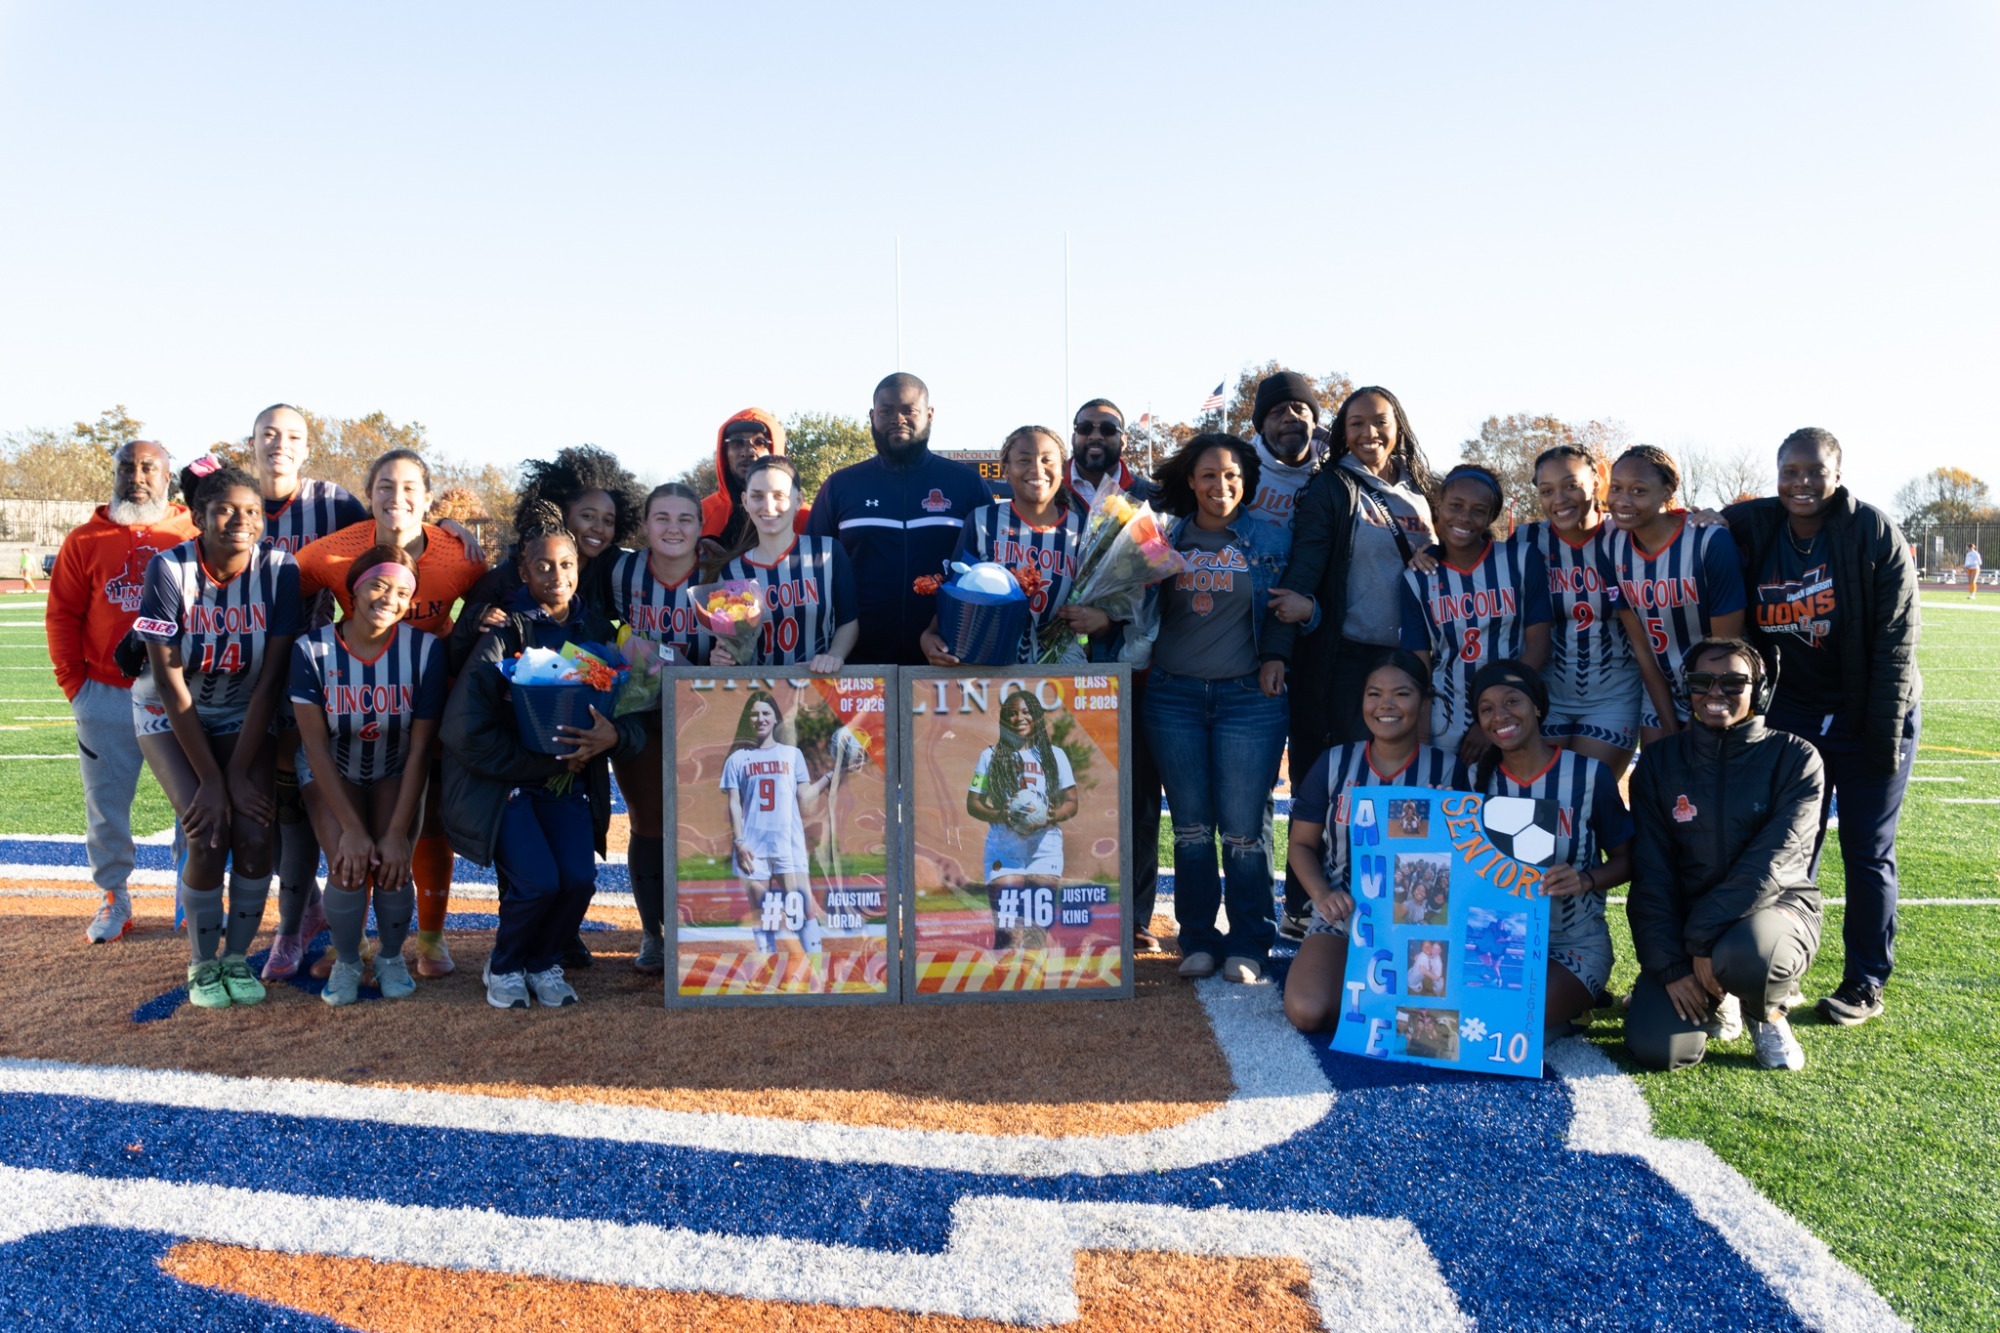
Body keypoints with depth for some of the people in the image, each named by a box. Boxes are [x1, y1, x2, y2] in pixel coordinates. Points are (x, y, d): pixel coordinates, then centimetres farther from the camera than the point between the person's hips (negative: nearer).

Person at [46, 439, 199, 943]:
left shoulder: (195, 535, 1)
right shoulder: (86, 539, 5)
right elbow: (62, 615, 6)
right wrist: (74, 684, -1)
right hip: (106, 699, 2)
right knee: (106, 807, 9)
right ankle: (114, 902, 22)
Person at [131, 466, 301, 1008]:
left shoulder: (279, 571, -17)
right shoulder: (169, 569, -20)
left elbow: (270, 679, -16)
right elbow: (168, 679, -19)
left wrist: (239, 773, -17)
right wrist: (211, 778, -20)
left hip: (244, 718, 2)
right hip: (171, 716, -1)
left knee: (254, 832, -16)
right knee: (208, 835, -17)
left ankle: (238, 957, 6)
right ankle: (203, 964, 6)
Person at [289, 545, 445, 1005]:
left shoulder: (424, 649, -21)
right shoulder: (312, 649, -20)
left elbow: (420, 749, -16)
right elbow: (316, 746, -17)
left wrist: (398, 833, -19)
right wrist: (352, 828, -21)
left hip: (395, 773, 0)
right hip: (332, 773, 0)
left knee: (393, 864, -20)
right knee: (349, 865, -21)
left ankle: (391, 957, 10)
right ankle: (345, 963, 7)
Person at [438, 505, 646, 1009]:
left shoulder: (596, 631, 4)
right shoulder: (505, 633, -9)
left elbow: (635, 721, -1)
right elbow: (466, 731, -16)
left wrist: (614, 735, -25)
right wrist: (545, 763, -15)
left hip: (568, 783, 4)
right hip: (502, 781, -3)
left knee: (579, 877, -17)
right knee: (538, 880, -20)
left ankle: (545, 963, 14)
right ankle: (504, 966, 12)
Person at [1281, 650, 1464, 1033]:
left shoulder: (1448, 771, 0)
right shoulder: (1334, 763, 3)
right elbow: (1301, 845, 8)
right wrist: (1321, 893, -12)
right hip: (1342, 917, 1)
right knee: (1307, 1011, -25)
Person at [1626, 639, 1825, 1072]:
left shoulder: (1794, 759, -7)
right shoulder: (1660, 761, 1)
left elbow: (1769, 864, -18)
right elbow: (1650, 875, -3)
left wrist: (1703, 940, -25)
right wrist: (1670, 965, -13)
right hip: (1682, 920, 2)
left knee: (1744, 956, -39)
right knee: (1656, 1049, -18)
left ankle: (1768, 1014, 0)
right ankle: (1717, 998, 18)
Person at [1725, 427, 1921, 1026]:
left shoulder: (1876, 533, -12)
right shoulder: (1753, 531, -2)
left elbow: (1896, 640, -13)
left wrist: (1886, 731, -16)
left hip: (1869, 720, -3)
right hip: (1791, 717, 3)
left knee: (1866, 854, 5)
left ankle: (1866, 984, 18)